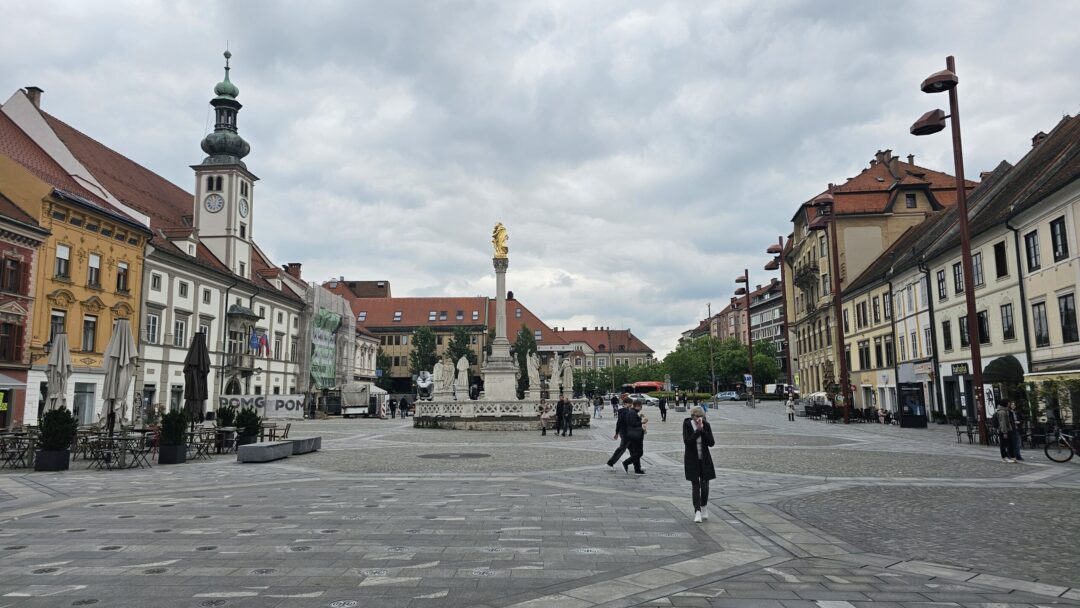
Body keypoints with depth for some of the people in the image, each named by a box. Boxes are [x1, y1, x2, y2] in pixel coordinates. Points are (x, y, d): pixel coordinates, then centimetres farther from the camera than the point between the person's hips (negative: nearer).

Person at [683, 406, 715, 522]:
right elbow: (687, 441, -21)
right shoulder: (687, 425, -10)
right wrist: (698, 431, -24)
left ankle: (704, 507, 31)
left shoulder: (706, 425, -5)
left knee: (704, 484, 8)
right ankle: (697, 512, -2)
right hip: (692, 459, -2)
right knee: (695, 485, -4)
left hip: (704, 459, 2)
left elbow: (711, 443, -11)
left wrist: (702, 430, -20)